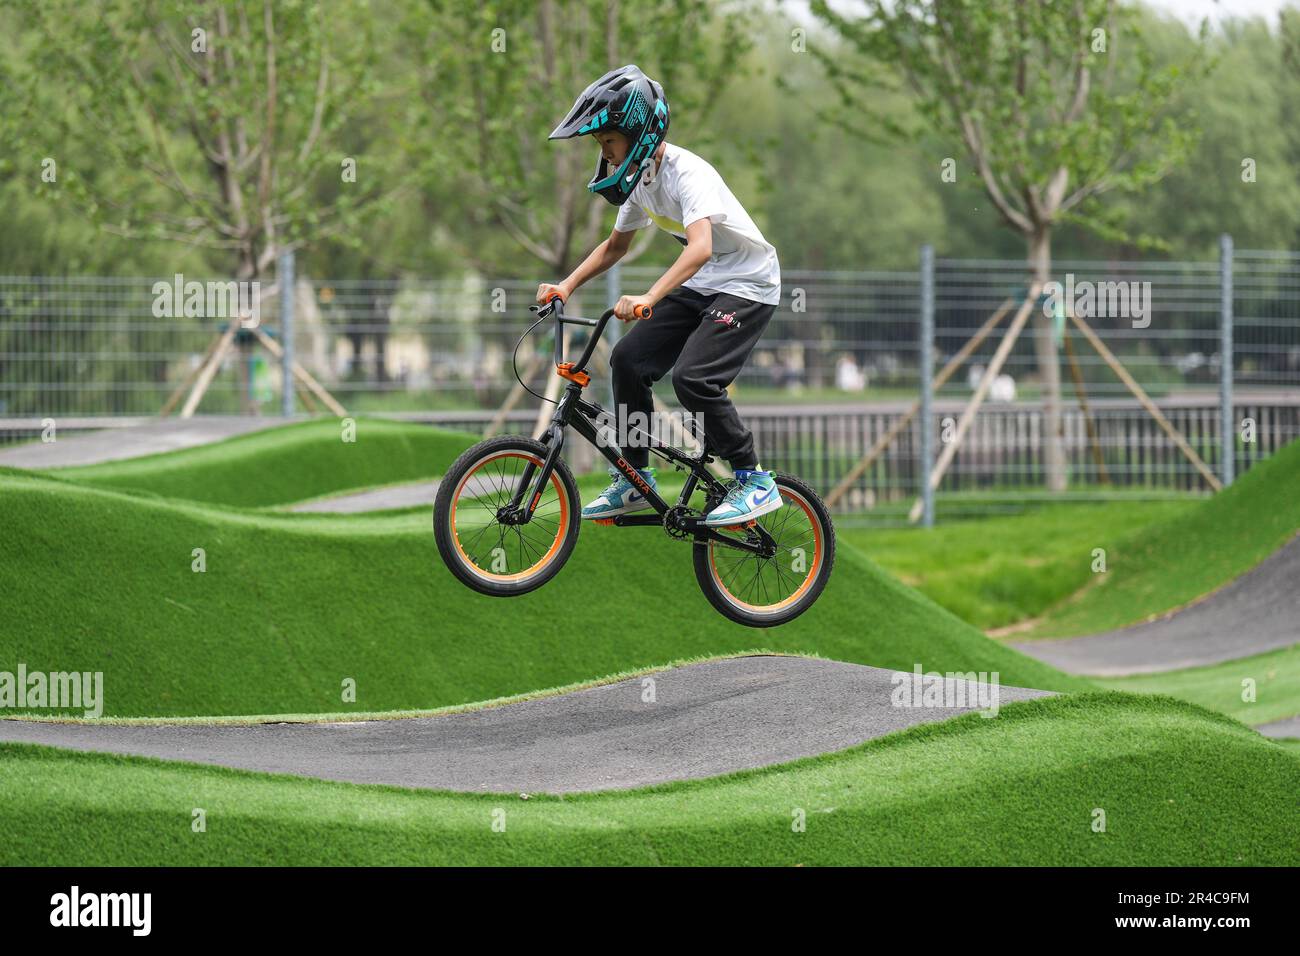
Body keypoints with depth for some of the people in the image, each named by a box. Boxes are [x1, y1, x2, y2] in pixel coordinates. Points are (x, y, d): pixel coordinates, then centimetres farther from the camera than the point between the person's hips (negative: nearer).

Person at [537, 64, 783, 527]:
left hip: (748, 285, -9)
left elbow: (699, 247, -41)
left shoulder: (687, 173, -26)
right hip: (701, 287, 9)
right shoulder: (639, 178, 2)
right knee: (628, 359, -2)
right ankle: (634, 481, 10)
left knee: (692, 377, -24)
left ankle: (755, 482, -10)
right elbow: (615, 245, 17)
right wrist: (566, 286, 2)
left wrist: (648, 299, -53)